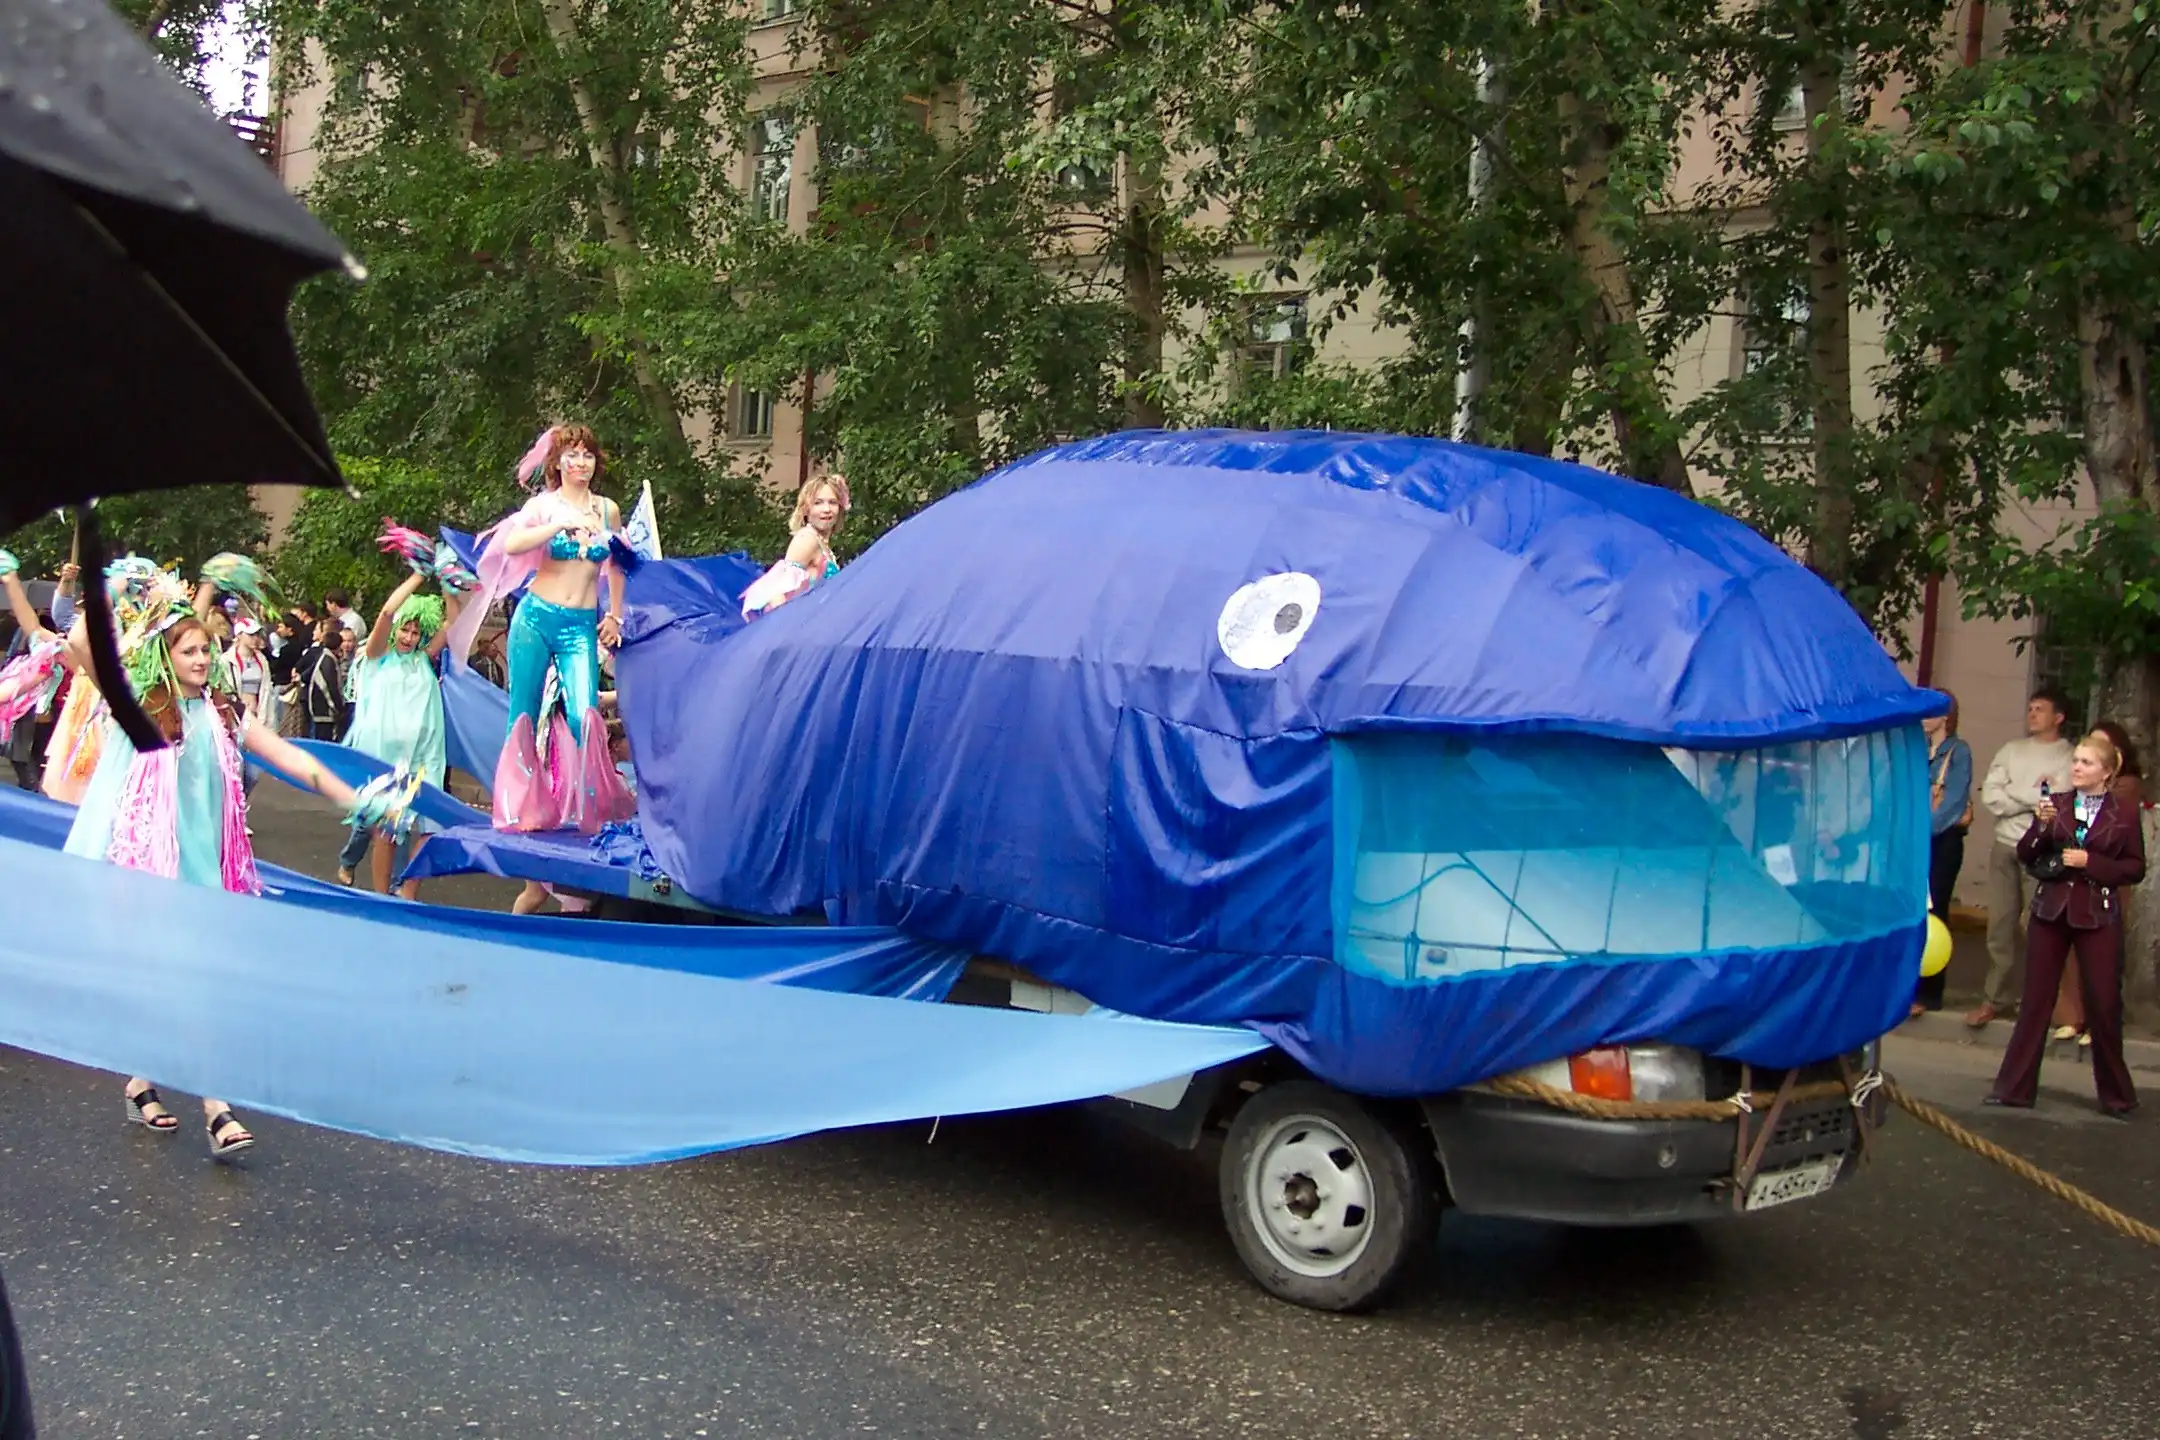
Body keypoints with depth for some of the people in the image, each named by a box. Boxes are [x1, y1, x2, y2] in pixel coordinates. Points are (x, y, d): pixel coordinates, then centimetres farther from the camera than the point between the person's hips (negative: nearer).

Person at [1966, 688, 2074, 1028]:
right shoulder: (2011, 751, 13)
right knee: (2000, 926, 7)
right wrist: (2035, 794, -6)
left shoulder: (2069, 757, -1)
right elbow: (1990, 797, 2)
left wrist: (2014, 796, -7)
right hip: (2004, 847, 4)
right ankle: (1994, 998, 13)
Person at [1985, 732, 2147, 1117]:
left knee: (2104, 1005, 1)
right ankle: (2014, 1087, 11)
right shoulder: (2056, 805, 4)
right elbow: (2025, 855, 1)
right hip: (2052, 910, 2)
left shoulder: (2124, 815, -2)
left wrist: (2090, 862, -13)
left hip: (2098, 915, -2)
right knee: (2035, 999, 5)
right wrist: (2040, 824, -16)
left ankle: (2115, 1095, 16)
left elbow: (2136, 868, -1)